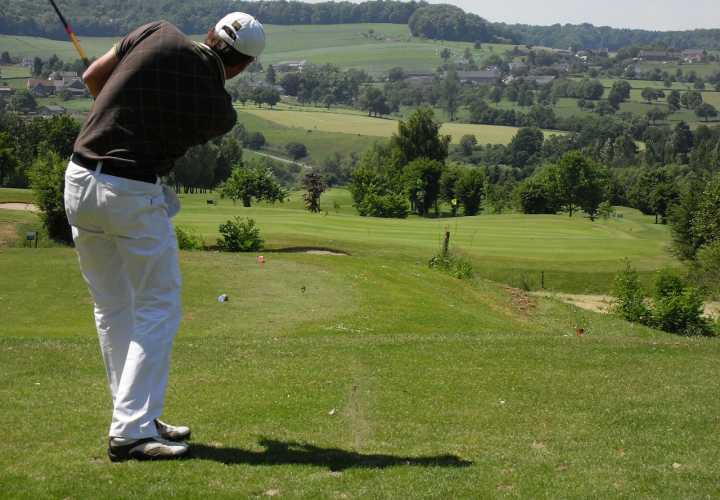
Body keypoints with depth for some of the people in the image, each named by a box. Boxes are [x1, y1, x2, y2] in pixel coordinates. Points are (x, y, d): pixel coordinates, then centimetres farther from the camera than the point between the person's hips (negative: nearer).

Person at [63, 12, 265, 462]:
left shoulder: (160, 34, 0)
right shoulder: (221, 112, -6)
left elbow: (93, 77, 9)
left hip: (80, 177, 6)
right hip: (134, 193, -6)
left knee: (113, 308, 14)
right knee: (158, 310, 4)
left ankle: (137, 415, 21)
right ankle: (132, 431, -3)